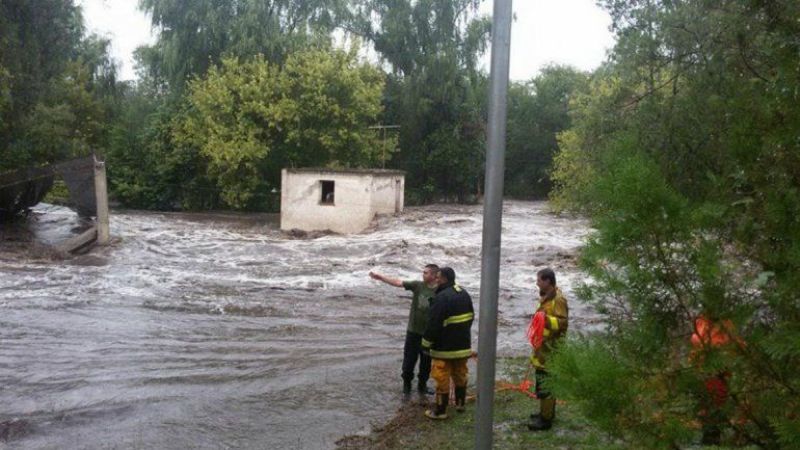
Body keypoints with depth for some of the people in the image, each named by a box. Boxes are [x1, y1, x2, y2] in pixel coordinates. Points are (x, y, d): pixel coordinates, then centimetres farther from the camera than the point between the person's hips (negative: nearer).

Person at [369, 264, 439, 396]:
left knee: (426, 362, 12)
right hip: (413, 331, 1)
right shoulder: (418, 285, -5)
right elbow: (398, 283, -10)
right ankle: (406, 383, 29)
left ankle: (422, 385, 32)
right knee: (409, 359, 9)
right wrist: (380, 277, -19)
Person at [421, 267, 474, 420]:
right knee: (460, 374, 20)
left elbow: (434, 323, -22)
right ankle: (460, 403, 32)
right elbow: (471, 316, 18)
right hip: (463, 344, 8)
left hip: (445, 347, -8)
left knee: (442, 378, 0)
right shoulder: (464, 294, 7)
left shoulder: (442, 297, -22)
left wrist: (426, 342, -11)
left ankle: (440, 410, 5)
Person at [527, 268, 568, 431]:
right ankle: (547, 412, 31)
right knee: (545, 382, 19)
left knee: (545, 384, -6)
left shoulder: (558, 299, -18)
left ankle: (545, 419, 1)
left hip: (550, 349, -10)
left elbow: (562, 322, -24)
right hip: (543, 346, 10)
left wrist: (547, 319, -36)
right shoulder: (547, 296, 12)